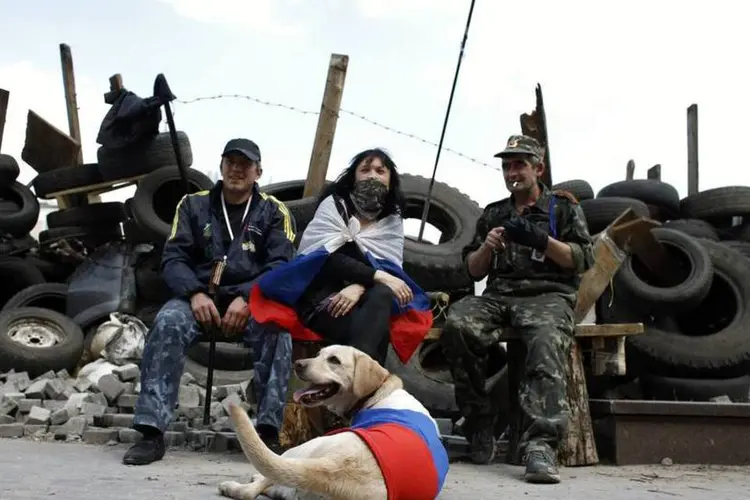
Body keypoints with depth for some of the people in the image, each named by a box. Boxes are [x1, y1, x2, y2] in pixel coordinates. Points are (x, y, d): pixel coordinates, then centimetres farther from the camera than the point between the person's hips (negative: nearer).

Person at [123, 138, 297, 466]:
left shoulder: (274, 212, 8)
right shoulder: (193, 205, 12)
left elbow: (281, 265, -3)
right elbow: (173, 258, 5)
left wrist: (246, 298, -21)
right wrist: (195, 293, -16)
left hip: (253, 300, -1)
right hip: (200, 297, 1)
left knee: (277, 327, -34)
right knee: (167, 323, -31)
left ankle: (269, 430, -29)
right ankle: (152, 431, -31)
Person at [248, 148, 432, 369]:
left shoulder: (393, 220, 14)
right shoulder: (334, 204, 2)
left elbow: (389, 267, 0)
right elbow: (329, 258, -12)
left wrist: (359, 286, -22)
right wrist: (378, 276, -23)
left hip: (365, 297, 3)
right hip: (322, 293, -3)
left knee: (382, 294, -35)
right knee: (376, 329, -34)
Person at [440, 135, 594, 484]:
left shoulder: (563, 207, 15)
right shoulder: (492, 214, 25)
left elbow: (582, 260, 4)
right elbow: (473, 271, 21)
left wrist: (540, 239, -11)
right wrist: (488, 246, 0)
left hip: (548, 295, -3)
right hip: (497, 295, 3)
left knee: (546, 343, -39)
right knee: (456, 323, -32)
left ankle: (540, 445, -49)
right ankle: (479, 423, -21)